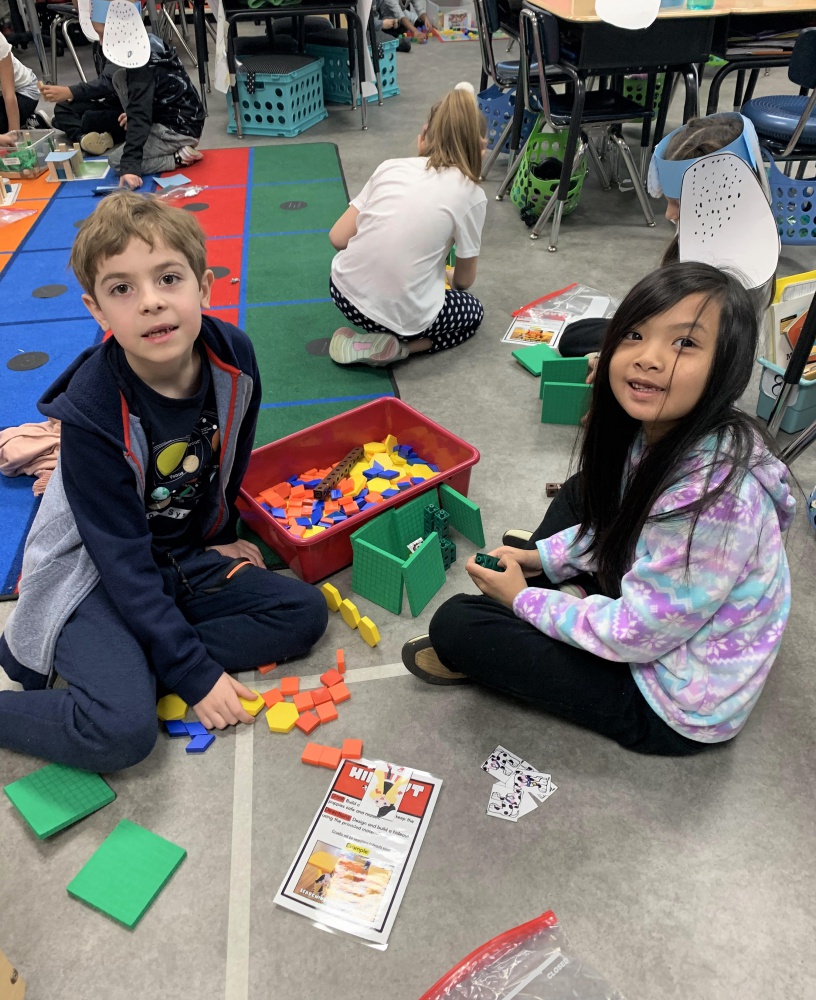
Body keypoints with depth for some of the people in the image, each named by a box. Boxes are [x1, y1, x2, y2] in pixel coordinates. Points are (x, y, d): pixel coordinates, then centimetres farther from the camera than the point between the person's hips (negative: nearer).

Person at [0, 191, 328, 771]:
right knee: (122, 729, -27)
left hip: (187, 558, 7)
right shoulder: (91, 412, -27)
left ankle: (124, 669, -9)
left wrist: (221, 536, 15)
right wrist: (195, 675, -23)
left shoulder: (233, 356, -14)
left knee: (305, 613, -8)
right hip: (97, 575, -6)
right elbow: (124, 561, -24)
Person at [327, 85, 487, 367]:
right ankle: (397, 345, 4)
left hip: (345, 292, 5)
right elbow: (464, 280, 9)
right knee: (472, 310, 27)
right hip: (404, 315, -5)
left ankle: (375, 331, 14)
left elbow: (338, 238, 4)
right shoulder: (471, 194, -1)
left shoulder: (391, 166, 5)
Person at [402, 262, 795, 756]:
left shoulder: (712, 496, -36)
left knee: (455, 624, -12)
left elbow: (635, 636, -27)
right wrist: (543, 557, 3)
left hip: (675, 707, -8)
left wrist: (522, 598, -14)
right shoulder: (658, 431, -10)